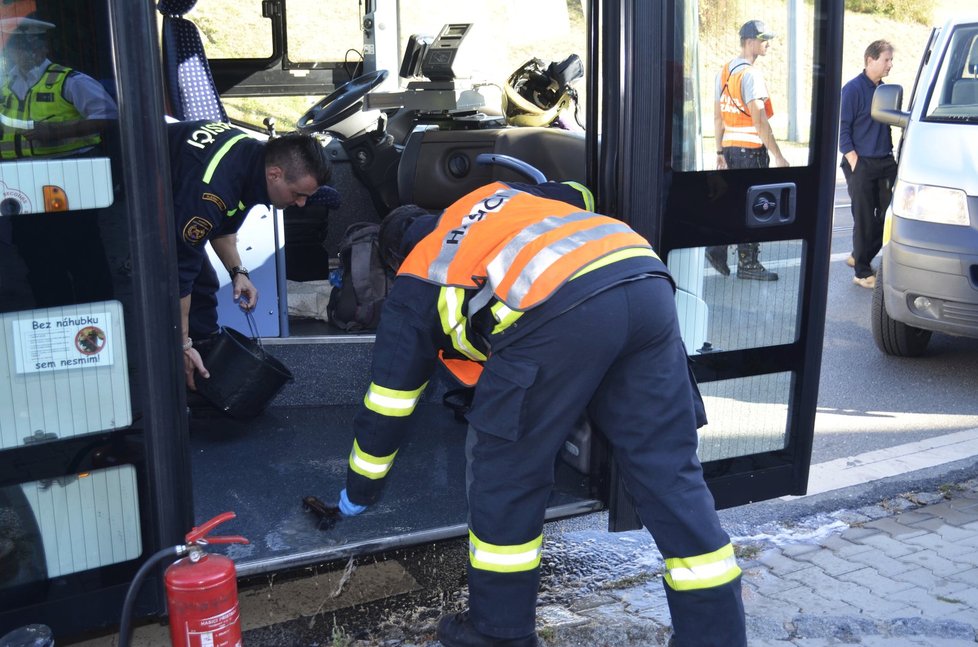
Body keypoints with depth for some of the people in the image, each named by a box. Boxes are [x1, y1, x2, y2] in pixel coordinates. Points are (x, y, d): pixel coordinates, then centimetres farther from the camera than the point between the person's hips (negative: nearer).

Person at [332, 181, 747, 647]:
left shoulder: (414, 284, 25)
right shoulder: (495, 197, 37)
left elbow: (388, 402, 30)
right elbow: (579, 196, 51)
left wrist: (359, 491, 43)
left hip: (560, 309, -6)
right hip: (649, 284, 6)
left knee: (505, 468, 13)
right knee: (671, 474, 10)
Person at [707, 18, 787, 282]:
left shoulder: (724, 71, 11)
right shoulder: (751, 74, -16)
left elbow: (717, 116, 15)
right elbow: (760, 121, -19)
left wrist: (720, 151, 20)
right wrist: (778, 156, -16)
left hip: (730, 147, 8)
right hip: (751, 148, -8)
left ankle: (717, 248, 14)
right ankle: (748, 264, 7)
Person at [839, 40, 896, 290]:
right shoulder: (853, 89, -8)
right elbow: (842, 129, -9)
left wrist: (891, 154, 11)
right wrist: (855, 162, -14)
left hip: (885, 163, 6)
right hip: (861, 164, -6)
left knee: (888, 217, 7)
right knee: (864, 219, -1)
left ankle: (860, 258, 26)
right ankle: (862, 272, 9)